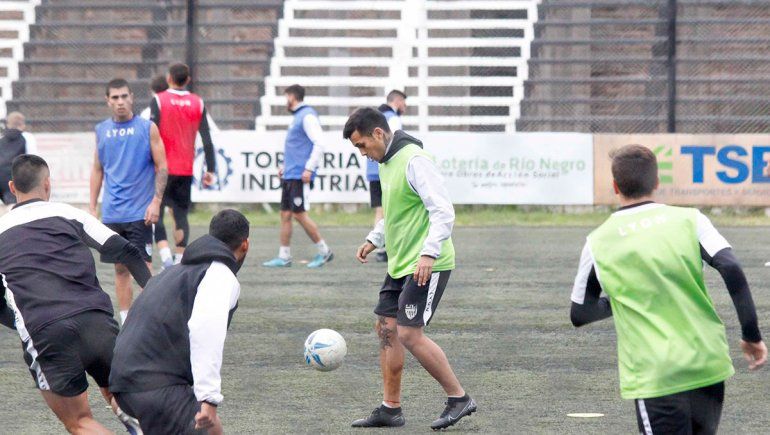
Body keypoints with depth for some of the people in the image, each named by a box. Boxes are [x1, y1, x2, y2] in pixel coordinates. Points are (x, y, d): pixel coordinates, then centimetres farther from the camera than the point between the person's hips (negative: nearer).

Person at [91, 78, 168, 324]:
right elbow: (97, 170, 16)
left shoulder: (147, 128, -1)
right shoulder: (102, 130, 10)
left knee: (144, 268, -8)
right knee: (120, 269, 7)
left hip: (140, 213, -4)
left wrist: (156, 202, -11)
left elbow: (162, 167, -1)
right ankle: (126, 322, 13)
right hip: (112, 214, 4)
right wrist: (93, 207, 10)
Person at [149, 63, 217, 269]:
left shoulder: (159, 101, -5)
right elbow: (207, 139, 3)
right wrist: (210, 170, 6)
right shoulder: (198, 103, 4)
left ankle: (165, 256, -17)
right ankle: (180, 260, 3)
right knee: (181, 216, 11)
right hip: (186, 169, 3)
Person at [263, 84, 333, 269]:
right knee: (285, 215, 7)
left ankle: (324, 251, 0)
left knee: (299, 214, -9)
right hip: (290, 175, 10)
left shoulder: (308, 116, -10)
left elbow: (319, 144, -18)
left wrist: (309, 168, -22)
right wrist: (286, 167, 21)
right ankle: (284, 257, 9)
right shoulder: (298, 116, 19)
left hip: (300, 177, -10)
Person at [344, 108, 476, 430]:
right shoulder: (386, 162, 13)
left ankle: (459, 398, -2)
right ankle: (390, 409, 15)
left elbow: (443, 211, -22)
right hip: (400, 264, 10)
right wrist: (374, 239, 18)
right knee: (386, 328, 9)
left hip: (426, 267, -10)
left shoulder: (414, 161, -17)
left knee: (409, 333, -13)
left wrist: (429, 252, -29)